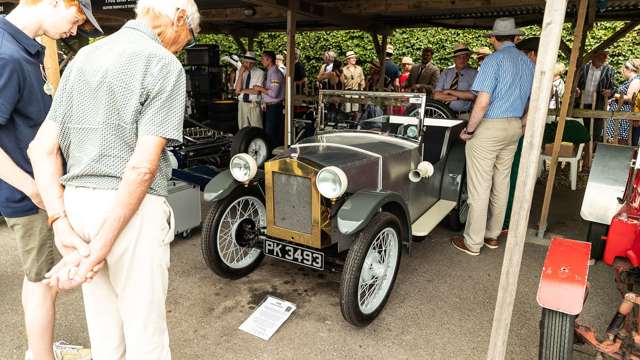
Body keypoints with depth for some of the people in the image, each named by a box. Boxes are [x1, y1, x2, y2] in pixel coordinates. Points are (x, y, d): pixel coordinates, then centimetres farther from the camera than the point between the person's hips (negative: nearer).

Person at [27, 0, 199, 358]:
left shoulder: (83, 55, 12)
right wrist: (97, 252, -15)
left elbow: (42, 146, 7)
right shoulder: (164, 65, -9)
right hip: (132, 208, -7)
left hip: (76, 200, 7)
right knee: (145, 328, 10)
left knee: (103, 323, 23)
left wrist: (61, 224, 0)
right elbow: (143, 166, -19)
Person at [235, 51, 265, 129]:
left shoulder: (260, 73, -5)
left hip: (254, 105, -4)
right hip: (242, 104, 4)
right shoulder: (240, 72, 8)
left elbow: (256, 91, -12)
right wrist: (241, 74, -11)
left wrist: (242, 90, -3)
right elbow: (237, 90, -4)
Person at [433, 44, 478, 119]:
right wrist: (460, 97, -7)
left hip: (464, 116, -2)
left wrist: (450, 91, -7)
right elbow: (436, 96, -1)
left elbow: (472, 95, -9)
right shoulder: (445, 73, 10)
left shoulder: (474, 74, 5)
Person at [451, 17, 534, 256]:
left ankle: (472, 242, 7)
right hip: (514, 128, 8)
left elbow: (482, 102, -21)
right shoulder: (528, 63, 11)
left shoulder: (494, 60, -12)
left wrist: (469, 131, -11)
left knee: (479, 187, -1)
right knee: (501, 184, 15)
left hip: (489, 127, -8)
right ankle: (493, 236, 27)